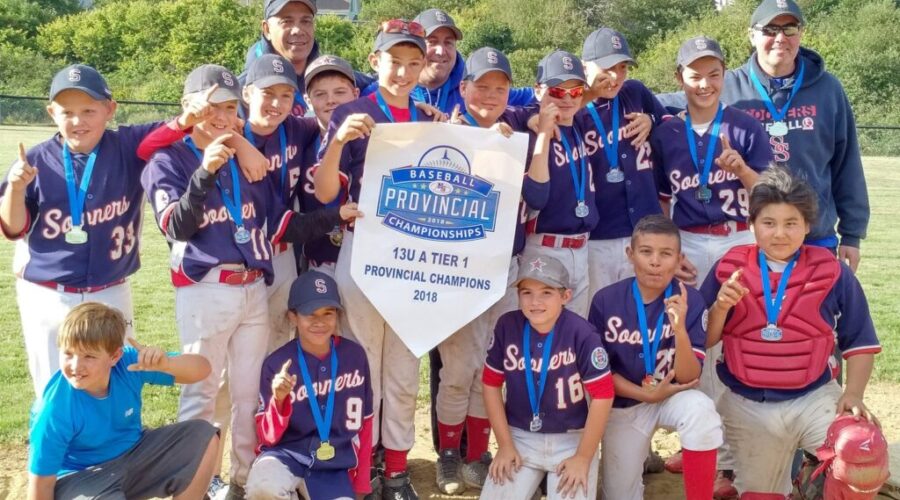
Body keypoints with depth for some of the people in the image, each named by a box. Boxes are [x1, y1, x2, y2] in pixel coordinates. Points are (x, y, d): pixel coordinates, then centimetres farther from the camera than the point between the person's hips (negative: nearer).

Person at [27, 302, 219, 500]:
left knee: (203, 436, -8)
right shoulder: (56, 410, -28)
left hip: (132, 457, 5)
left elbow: (202, 369, -17)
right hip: (81, 477, -5)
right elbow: (42, 482, -18)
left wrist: (166, 364, -37)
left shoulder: (129, 363, -18)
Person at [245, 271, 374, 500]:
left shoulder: (354, 355, -3)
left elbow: (363, 422, 6)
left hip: (334, 465, 2)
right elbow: (267, 437, -8)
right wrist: (279, 400, -27)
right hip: (287, 454, -2)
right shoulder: (277, 363, -9)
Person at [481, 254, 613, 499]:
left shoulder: (581, 333, -19)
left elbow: (603, 396, -14)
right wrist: (504, 445, -1)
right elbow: (492, 384, 0)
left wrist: (583, 458, -11)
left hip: (571, 439, -2)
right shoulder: (507, 326, -10)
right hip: (520, 436, 2)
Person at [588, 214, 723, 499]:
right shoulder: (606, 300, -14)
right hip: (624, 405, 1)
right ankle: (633, 458, 41)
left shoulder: (690, 301, -16)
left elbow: (689, 378, -19)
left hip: (673, 396, -1)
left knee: (701, 409, -35)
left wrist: (680, 330, -36)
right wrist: (647, 394, -18)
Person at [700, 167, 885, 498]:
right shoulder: (729, 269, -4)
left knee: (866, 459, -24)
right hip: (747, 407, 1)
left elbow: (859, 342, 2)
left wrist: (854, 394, -11)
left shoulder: (833, 273, -5)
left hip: (814, 398, -1)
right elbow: (703, 341, -2)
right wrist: (721, 307, -20)